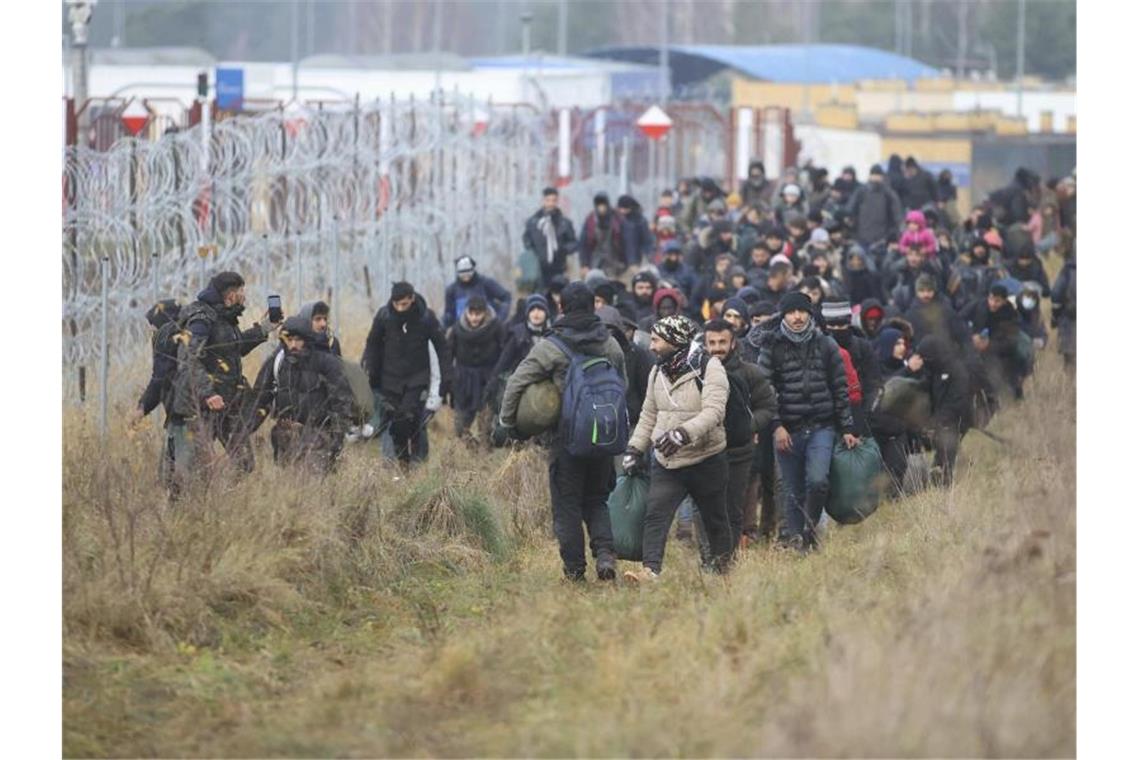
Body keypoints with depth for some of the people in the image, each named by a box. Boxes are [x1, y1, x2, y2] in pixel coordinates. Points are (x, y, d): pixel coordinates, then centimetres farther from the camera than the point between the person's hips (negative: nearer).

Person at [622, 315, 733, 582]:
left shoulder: (709, 368, -12)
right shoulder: (658, 373, 9)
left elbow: (713, 412, -25)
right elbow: (649, 416, 20)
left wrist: (683, 433, -39)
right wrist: (635, 448, 11)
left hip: (705, 461, -4)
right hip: (665, 462, 4)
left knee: (715, 520, 12)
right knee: (655, 514, -15)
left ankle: (723, 566, 33)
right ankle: (650, 570, -25)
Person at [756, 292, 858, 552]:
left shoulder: (826, 346, 7)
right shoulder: (772, 348, 2)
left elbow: (840, 390, 9)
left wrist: (847, 429, 7)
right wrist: (776, 426, -10)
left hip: (821, 427, 0)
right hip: (787, 430, 0)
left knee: (817, 481, -18)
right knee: (793, 492, 3)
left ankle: (810, 527, 4)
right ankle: (794, 538, 13)